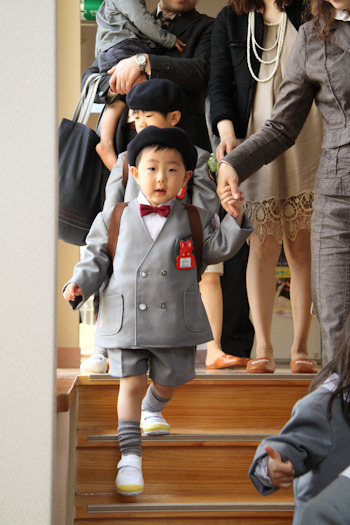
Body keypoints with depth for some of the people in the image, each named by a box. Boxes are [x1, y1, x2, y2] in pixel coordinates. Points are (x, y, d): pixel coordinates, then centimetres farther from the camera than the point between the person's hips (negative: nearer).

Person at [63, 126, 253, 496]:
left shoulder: (195, 219, 6)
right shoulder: (113, 219, 4)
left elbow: (216, 250, 3)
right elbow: (96, 259, 8)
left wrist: (235, 218, -10)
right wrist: (79, 284, -9)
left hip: (176, 322, 2)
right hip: (125, 319, -2)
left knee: (168, 381, 17)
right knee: (131, 385, -5)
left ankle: (151, 410, 52)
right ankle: (130, 457, 3)